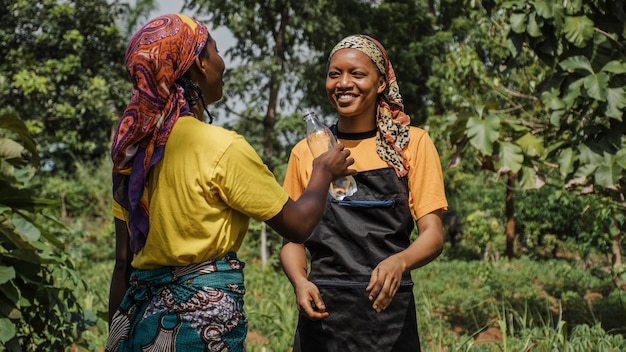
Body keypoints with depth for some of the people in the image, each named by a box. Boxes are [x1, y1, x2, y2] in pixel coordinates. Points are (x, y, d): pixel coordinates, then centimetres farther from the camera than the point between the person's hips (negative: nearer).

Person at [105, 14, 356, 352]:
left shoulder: (132, 149, 3)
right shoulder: (222, 148, -15)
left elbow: (123, 263, 7)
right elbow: (297, 223, -6)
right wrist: (323, 172, 13)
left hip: (140, 315, 6)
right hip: (203, 319, -6)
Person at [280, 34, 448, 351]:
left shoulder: (412, 143, 0)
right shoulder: (306, 152, 6)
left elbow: (432, 235, -5)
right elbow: (292, 239, 10)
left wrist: (399, 262, -25)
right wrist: (300, 282, -11)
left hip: (388, 310, -1)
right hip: (321, 313, 2)